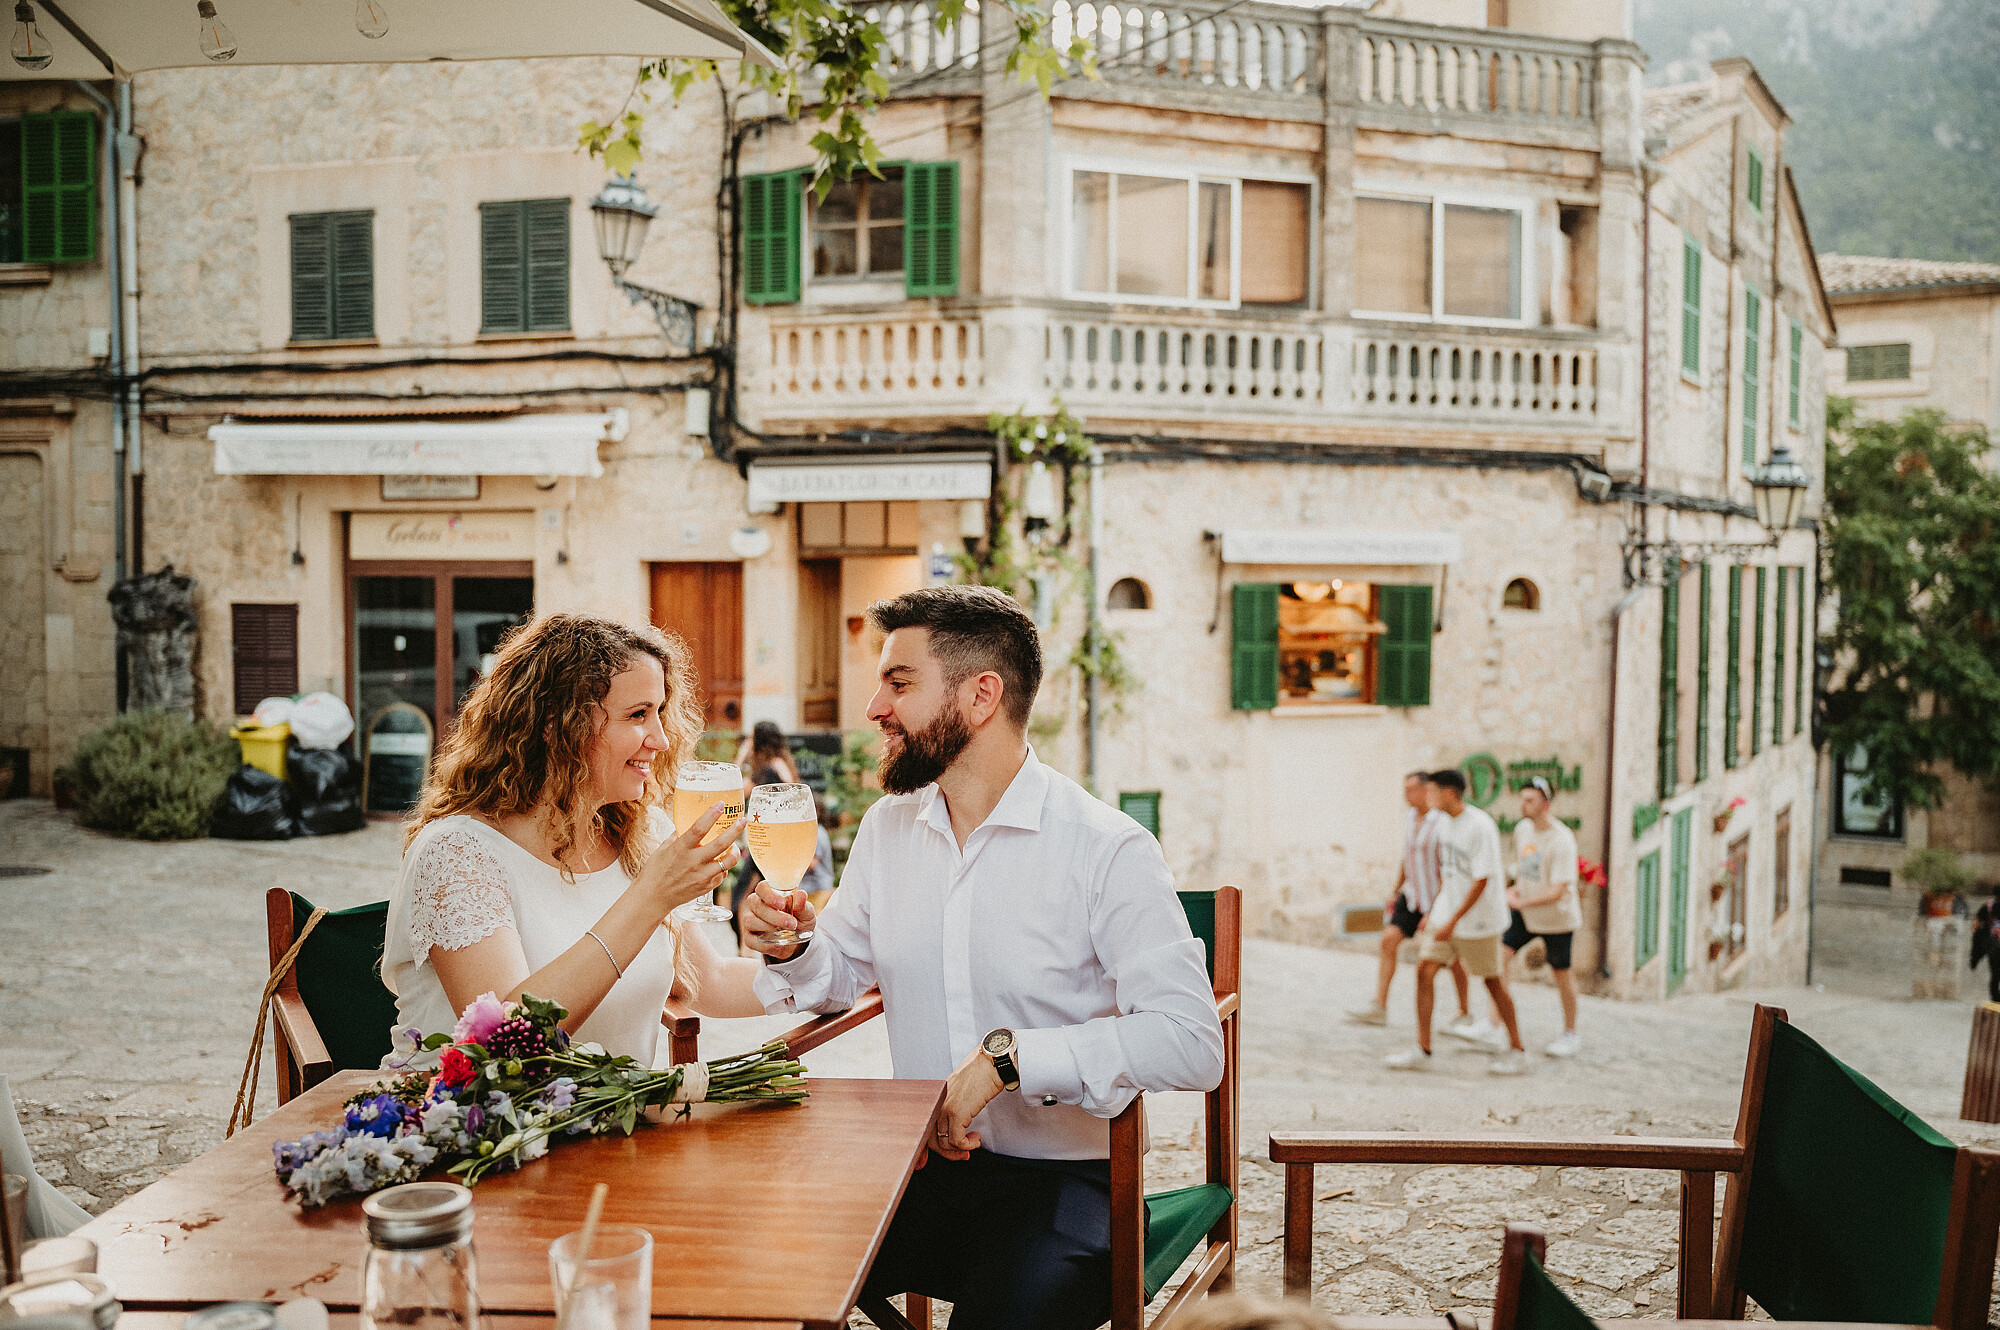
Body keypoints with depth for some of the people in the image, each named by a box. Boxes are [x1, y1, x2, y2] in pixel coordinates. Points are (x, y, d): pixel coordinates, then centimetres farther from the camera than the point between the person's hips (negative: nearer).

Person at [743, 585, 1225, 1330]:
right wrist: (793, 948, -3)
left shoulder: (1108, 851, -13)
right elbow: (841, 974, 19)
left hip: (1063, 1178, -5)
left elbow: (1191, 1043, -22)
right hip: (918, 1165, 5)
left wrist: (1008, 1055, -26)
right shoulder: (888, 826, 9)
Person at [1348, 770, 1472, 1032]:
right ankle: (1379, 1007, -5)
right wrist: (1395, 893, 20)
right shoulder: (1409, 817, 6)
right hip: (1412, 895, 7)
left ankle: (1465, 1013, 21)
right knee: (1389, 939, -6)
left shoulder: (1443, 823, -18)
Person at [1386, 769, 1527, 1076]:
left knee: (1493, 981, 6)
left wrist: (1453, 921, -22)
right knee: (1425, 969, -4)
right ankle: (1422, 1051, 0)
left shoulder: (1480, 826, -19)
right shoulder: (1447, 825, 6)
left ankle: (1516, 1050, 23)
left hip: (1478, 919, -7)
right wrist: (1434, 913, 18)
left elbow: (1481, 880, -21)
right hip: (1446, 913, 7)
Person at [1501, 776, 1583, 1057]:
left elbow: (1557, 892, -27)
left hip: (1557, 917, -6)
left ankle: (1570, 1035, 26)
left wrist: (1520, 902, -26)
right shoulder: (1522, 828, -2)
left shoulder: (1562, 841, -24)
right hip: (1525, 913, 6)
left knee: (1561, 973, 7)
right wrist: (1517, 887, 1)